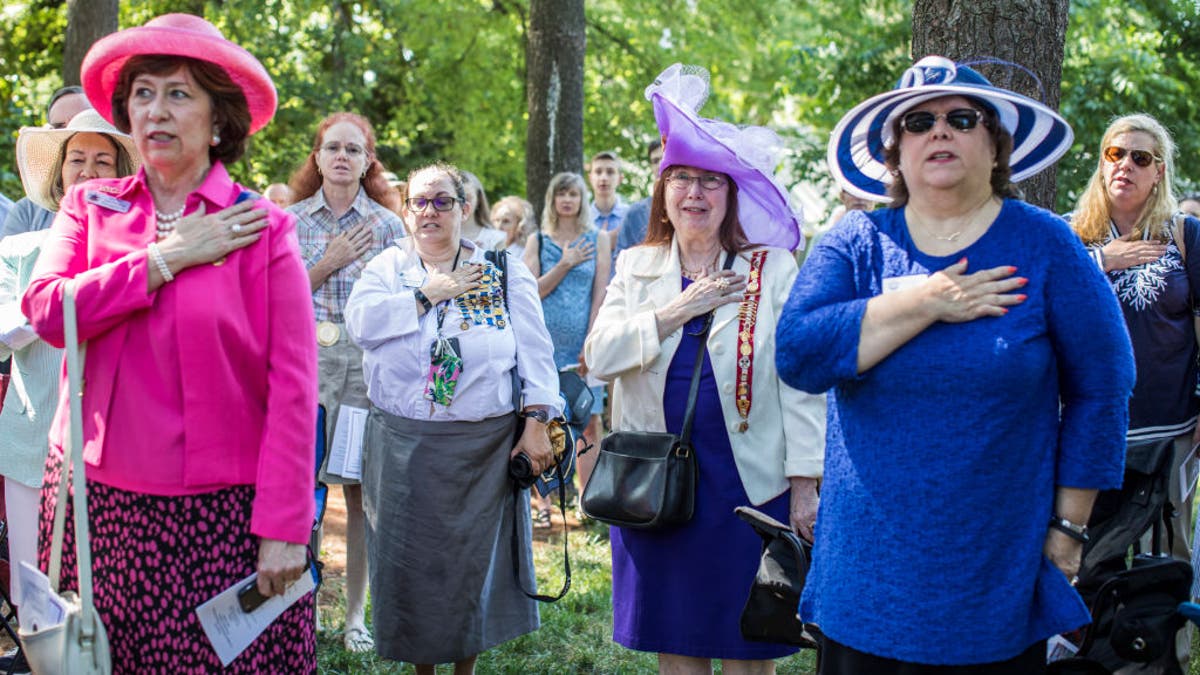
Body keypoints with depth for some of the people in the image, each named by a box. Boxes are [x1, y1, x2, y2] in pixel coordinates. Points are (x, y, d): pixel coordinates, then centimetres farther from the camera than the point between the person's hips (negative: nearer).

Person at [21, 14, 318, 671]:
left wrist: (284, 529, -12)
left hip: (218, 514, -3)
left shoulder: (261, 227, -3)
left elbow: (293, 389, -7)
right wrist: (166, 258, -11)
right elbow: (45, 311, -9)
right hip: (98, 502, 3)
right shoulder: (90, 209, 8)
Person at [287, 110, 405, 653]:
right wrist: (327, 265, -9)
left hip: (368, 366, 0)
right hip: (303, 363, 0)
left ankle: (356, 614, 12)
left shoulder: (387, 225, 6)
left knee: (363, 490, 2)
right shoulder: (291, 221, 7)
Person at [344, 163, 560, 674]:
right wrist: (430, 294, -12)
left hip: (483, 445, -1)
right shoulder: (387, 267, 8)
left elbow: (535, 354, -1)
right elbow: (361, 321, -10)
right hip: (402, 445, 1)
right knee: (409, 557, 7)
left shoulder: (504, 272, 4)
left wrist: (536, 425, -9)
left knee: (474, 555, 6)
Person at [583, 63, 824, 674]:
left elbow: (799, 383, -3)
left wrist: (805, 485, -8)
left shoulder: (773, 270, 0)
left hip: (748, 483, -2)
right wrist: (680, 308, -11)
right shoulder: (636, 268, 9)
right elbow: (599, 356, -4)